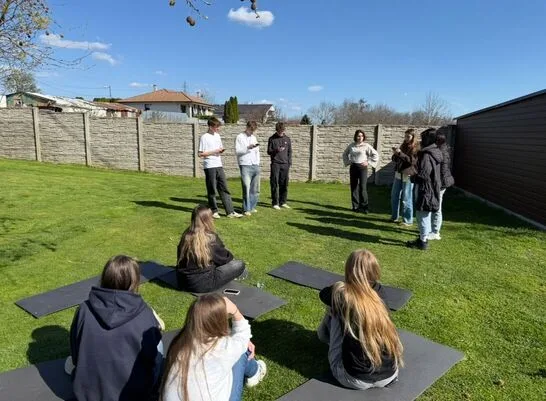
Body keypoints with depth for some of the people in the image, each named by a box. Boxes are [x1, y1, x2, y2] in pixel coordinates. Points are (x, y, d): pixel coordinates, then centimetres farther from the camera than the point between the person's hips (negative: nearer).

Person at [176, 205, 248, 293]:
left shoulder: (186, 235, -1)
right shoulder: (211, 238, -17)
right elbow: (225, 258, -1)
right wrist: (230, 257, 24)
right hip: (202, 285, -7)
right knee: (240, 264, 2)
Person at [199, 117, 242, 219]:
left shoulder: (217, 135, 14)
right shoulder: (204, 137, -7)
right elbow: (200, 154, -10)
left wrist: (221, 150, 0)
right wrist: (214, 151, -14)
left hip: (219, 166, 6)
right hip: (209, 167, -6)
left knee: (224, 189, 4)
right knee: (212, 190, 2)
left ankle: (230, 212, 5)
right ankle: (214, 211, 15)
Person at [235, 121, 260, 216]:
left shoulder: (254, 137, 20)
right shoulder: (240, 137, 2)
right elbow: (237, 151, -8)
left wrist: (258, 163, 13)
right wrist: (248, 148, -19)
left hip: (255, 165, 6)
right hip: (245, 165, -6)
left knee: (255, 189, 6)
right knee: (246, 188, -11)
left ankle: (252, 207, 16)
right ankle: (246, 209, -7)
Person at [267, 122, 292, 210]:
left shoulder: (287, 139, 11)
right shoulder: (272, 139, 3)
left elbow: (290, 152, 14)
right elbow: (269, 151, 3)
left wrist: (289, 163, 5)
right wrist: (276, 150, -17)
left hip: (285, 164, 3)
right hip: (275, 164, -3)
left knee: (284, 184, 4)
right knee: (275, 184, -3)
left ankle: (283, 202, 13)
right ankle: (275, 203, 2)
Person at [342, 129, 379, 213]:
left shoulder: (366, 146, -3)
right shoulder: (351, 145, 7)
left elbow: (375, 155, -2)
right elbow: (345, 154, 24)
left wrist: (368, 162, -7)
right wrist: (348, 162, 11)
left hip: (362, 167, -4)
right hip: (353, 167, 4)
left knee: (362, 187, -11)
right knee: (354, 187, 5)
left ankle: (364, 206, -4)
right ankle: (355, 206, 13)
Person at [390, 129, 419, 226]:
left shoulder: (416, 148, -6)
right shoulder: (403, 145, 13)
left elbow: (413, 161, -18)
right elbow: (395, 160, 15)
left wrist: (400, 153, -22)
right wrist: (395, 154, -6)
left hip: (408, 175, -7)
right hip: (398, 174, 7)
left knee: (406, 199, -3)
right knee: (394, 196, 12)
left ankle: (408, 220, 7)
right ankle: (394, 217, 25)